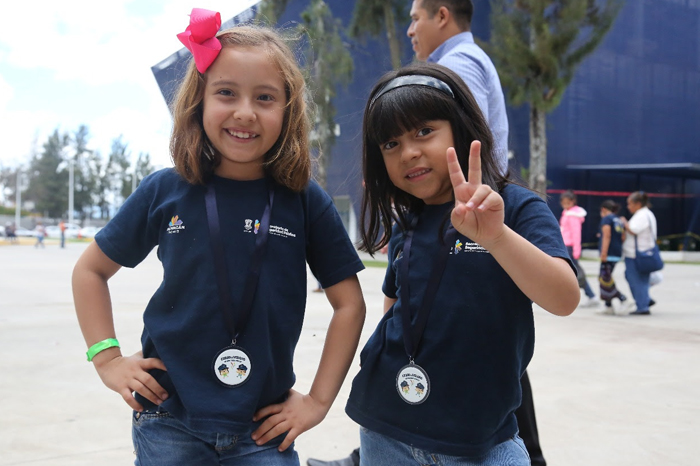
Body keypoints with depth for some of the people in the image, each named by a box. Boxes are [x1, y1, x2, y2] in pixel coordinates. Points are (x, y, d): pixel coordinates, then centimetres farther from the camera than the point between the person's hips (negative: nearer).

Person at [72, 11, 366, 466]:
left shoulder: (306, 202, -5)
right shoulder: (165, 191, -4)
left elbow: (349, 304, 2)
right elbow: (90, 270, 9)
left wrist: (319, 400, -1)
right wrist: (107, 357, 1)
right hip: (168, 423, 1)